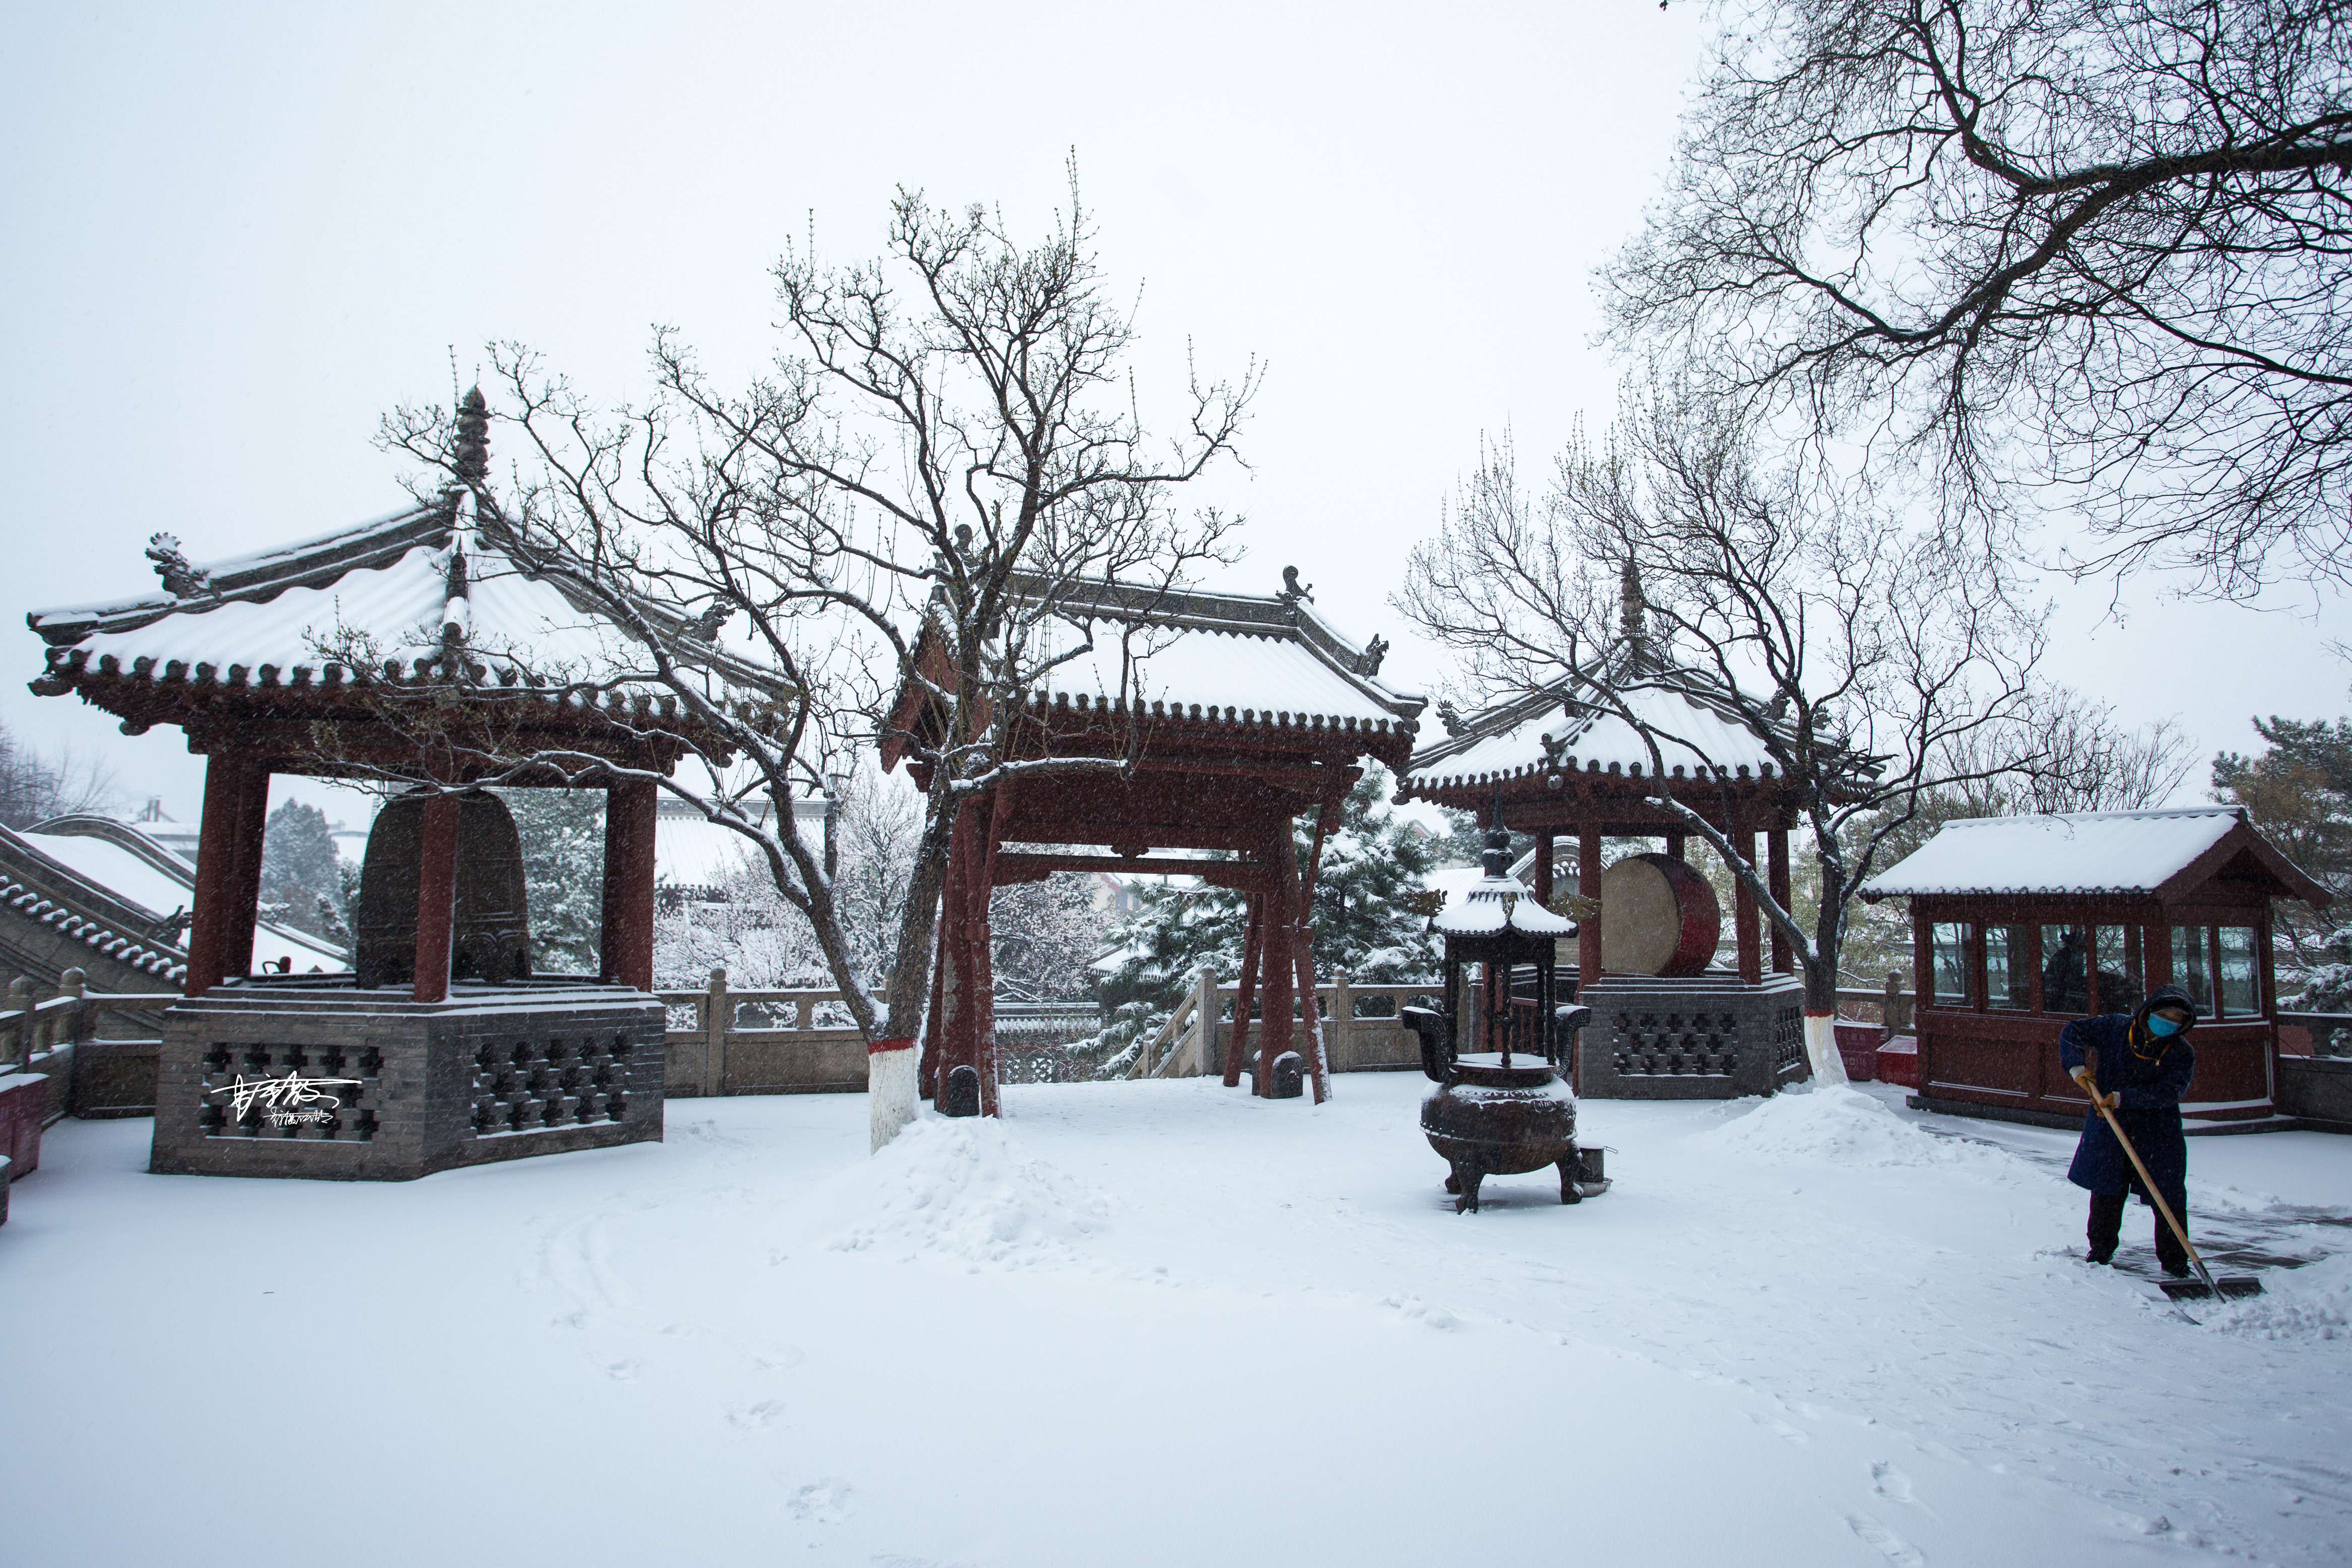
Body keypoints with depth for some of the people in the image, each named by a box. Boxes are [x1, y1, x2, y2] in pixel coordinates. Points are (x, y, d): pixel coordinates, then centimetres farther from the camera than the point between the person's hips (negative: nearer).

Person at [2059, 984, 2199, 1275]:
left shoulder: (2183, 1053, -7)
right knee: (2106, 1194, 10)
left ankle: (2175, 1261, 12)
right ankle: (2101, 1251, 25)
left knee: (2169, 1199, -1)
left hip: (2158, 1134, -1)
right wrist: (2077, 1066, -8)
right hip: (2108, 1130, 1)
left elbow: (2169, 1092, -19)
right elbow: (2072, 1032, 7)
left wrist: (2124, 1097, -28)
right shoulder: (2116, 1027, -4)